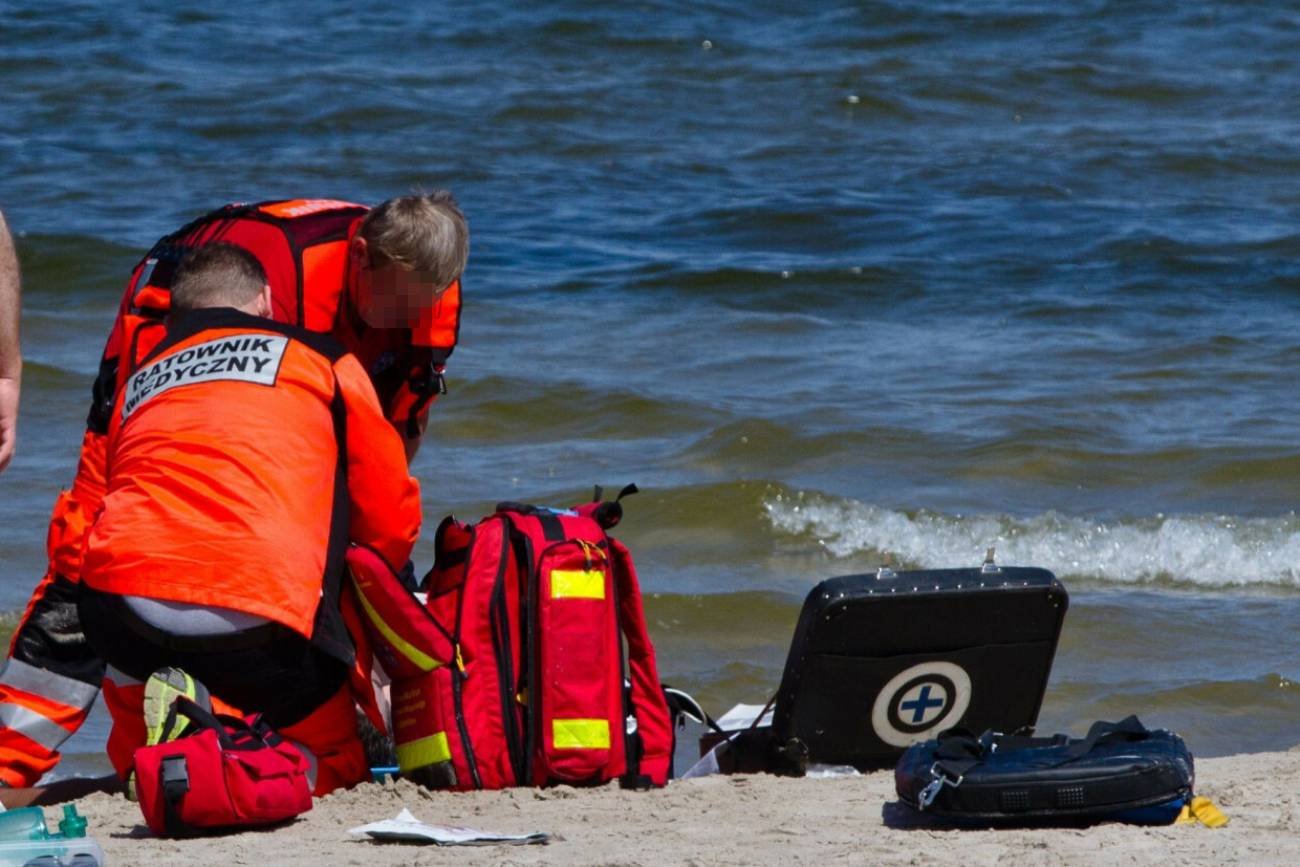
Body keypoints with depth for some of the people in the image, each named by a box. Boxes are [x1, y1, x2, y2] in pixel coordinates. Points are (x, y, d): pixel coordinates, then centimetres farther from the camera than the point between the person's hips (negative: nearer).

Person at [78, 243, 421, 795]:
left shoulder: (137, 383, 29)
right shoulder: (325, 360, 20)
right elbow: (391, 521, 21)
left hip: (119, 600, 3)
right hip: (257, 615, -3)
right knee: (335, 764, 18)